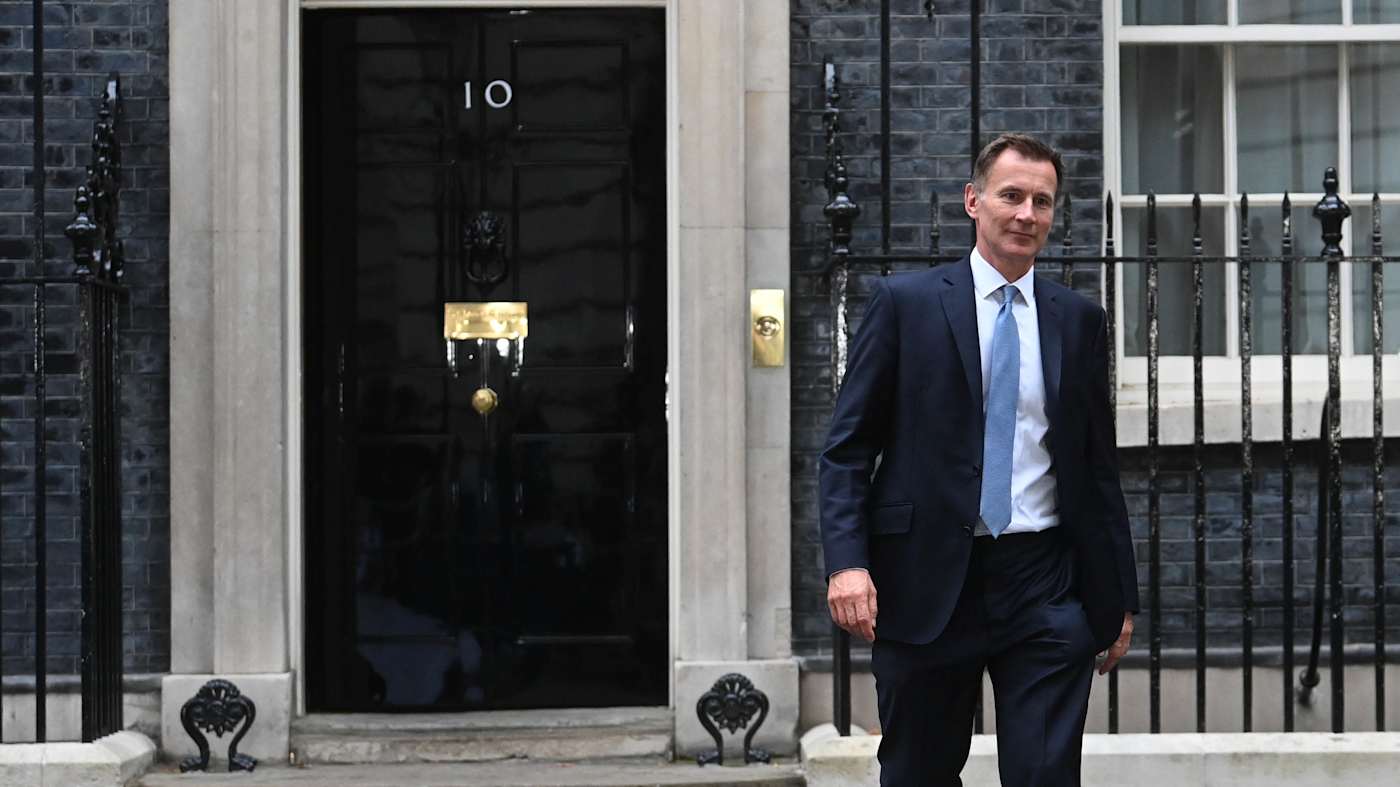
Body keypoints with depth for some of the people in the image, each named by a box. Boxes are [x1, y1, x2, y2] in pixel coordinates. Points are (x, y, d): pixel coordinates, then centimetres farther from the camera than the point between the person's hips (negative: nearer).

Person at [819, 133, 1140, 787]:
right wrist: (847, 562, -14)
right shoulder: (905, 303, 3)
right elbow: (847, 448, 0)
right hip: (927, 582, -2)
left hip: (1045, 586, 2)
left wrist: (1120, 596, 13)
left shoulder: (1079, 320, 11)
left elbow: (1099, 464, 15)